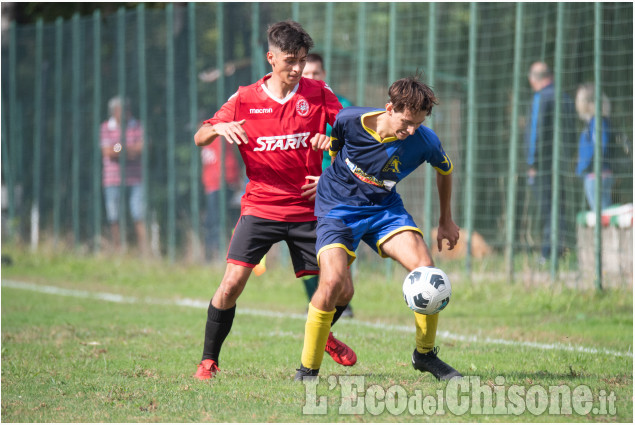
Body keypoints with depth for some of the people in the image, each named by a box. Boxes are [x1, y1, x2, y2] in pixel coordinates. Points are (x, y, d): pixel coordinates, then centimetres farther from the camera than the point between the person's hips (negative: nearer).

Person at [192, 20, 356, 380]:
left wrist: (332, 140, -17)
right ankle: (209, 360, 1)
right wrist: (219, 128, -21)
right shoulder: (246, 100, 0)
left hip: (307, 211, 1)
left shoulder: (319, 94, 1)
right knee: (232, 284, -16)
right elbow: (200, 139, 2)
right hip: (260, 208, -1)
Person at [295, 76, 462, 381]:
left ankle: (425, 354, 5)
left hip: (385, 208, 2)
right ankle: (307, 369, -8)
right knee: (334, 282, -25)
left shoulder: (424, 142, -16)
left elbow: (445, 170, 8)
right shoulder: (349, 121, -21)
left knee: (425, 269, -19)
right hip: (337, 207, -2)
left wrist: (446, 221, 18)